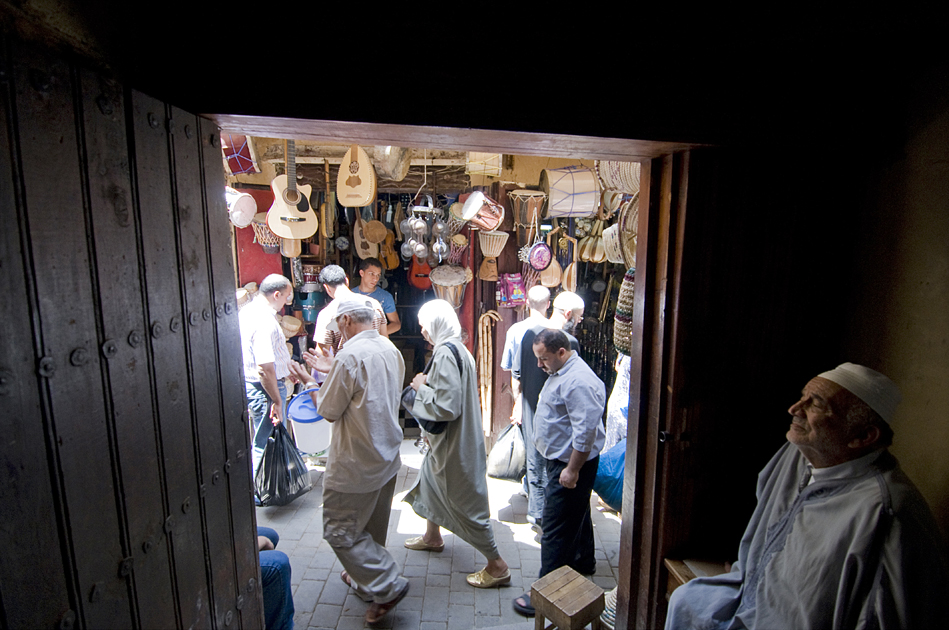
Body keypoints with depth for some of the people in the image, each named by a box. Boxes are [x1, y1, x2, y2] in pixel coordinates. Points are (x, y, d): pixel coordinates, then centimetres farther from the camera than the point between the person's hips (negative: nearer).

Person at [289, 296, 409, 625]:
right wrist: (329, 371, 17)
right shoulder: (391, 349, 3)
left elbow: (329, 411, -14)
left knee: (341, 530, 6)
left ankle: (386, 585, 6)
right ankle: (365, 578, 40)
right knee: (372, 529, 23)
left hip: (356, 464, -9)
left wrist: (310, 383, 5)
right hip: (387, 456, 9)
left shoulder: (350, 356, -23)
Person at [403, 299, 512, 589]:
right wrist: (428, 383, 5)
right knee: (429, 480, 28)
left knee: (465, 500, 2)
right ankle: (432, 536, 50)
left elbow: (446, 406, -30)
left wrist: (422, 387, -16)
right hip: (448, 439, 11)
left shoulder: (445, 353, -26)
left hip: (454, 442, -11)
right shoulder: (457, 348, 5)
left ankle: (497, 566, 15)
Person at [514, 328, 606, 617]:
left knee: (556, 530, -2)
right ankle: (583, 561, 46)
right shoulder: (562, 371, 7)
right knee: (577, 513, 26)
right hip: (561, 459, 11)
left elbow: (585, 431, -29)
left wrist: (572, 470, -24)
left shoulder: (578, 382, -27)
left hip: (570, 464, -10)